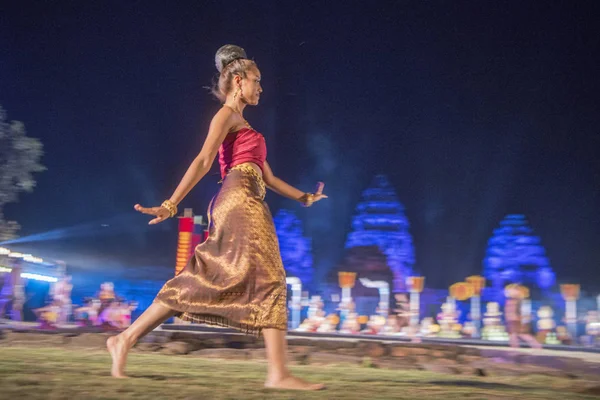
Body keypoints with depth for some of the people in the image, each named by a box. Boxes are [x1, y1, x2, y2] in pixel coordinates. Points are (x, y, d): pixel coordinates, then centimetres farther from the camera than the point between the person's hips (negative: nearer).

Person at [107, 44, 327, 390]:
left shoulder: (244, 127, 28)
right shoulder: (228, 114, 1)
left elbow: (268, 177, 29)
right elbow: (204, 161, -12)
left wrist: (305, 198, 32)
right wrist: (171, 205, -19)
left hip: (249, 205, 9)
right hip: (240, 200, -9)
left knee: (204, 282, 4)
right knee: (268, 280, -11)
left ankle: (126, 339, 6)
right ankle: (278, 373, -12)